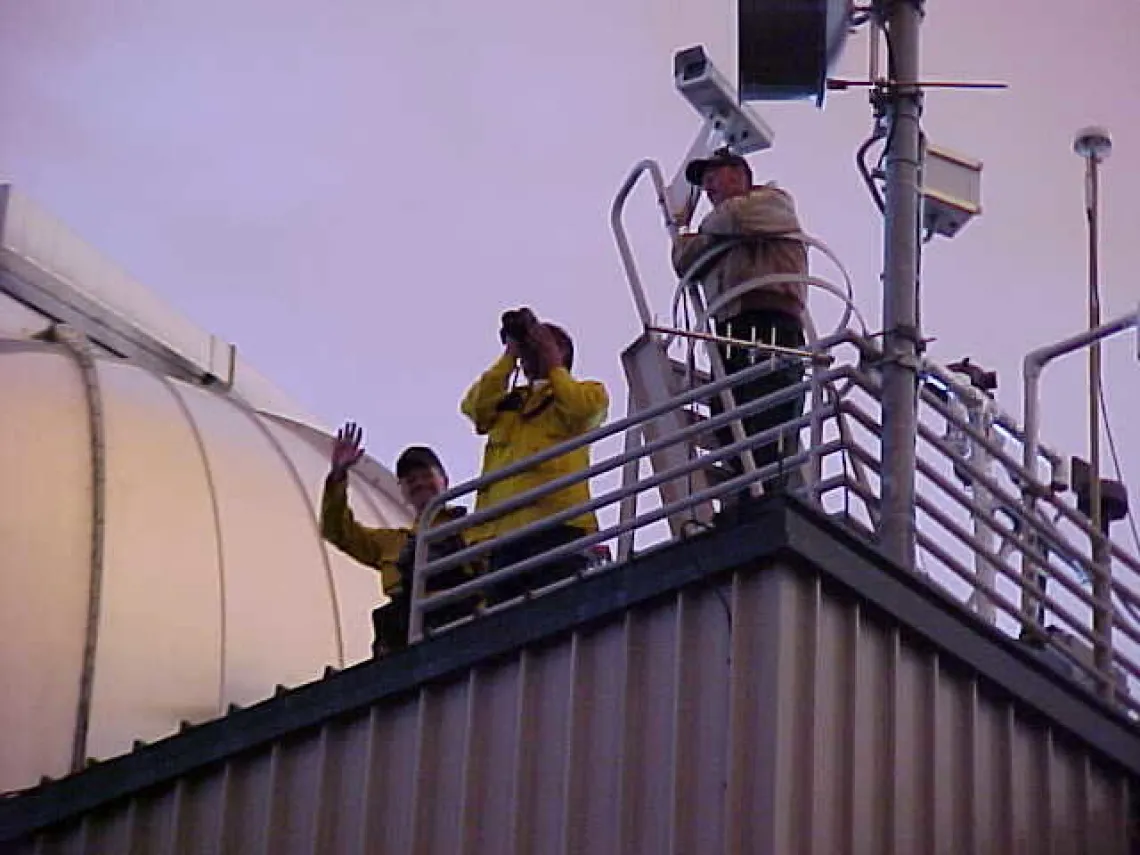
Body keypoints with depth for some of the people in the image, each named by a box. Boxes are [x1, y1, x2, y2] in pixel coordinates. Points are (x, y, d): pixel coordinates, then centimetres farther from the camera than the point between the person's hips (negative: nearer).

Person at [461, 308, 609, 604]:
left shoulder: (588, 391, 23)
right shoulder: (507, 401, 32)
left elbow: (582, 409, -1)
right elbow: (475, 406, 11)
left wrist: (553, 366, 15)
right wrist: (509, 357, 18)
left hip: (556, 525, -4)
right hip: (499, 529, 4)